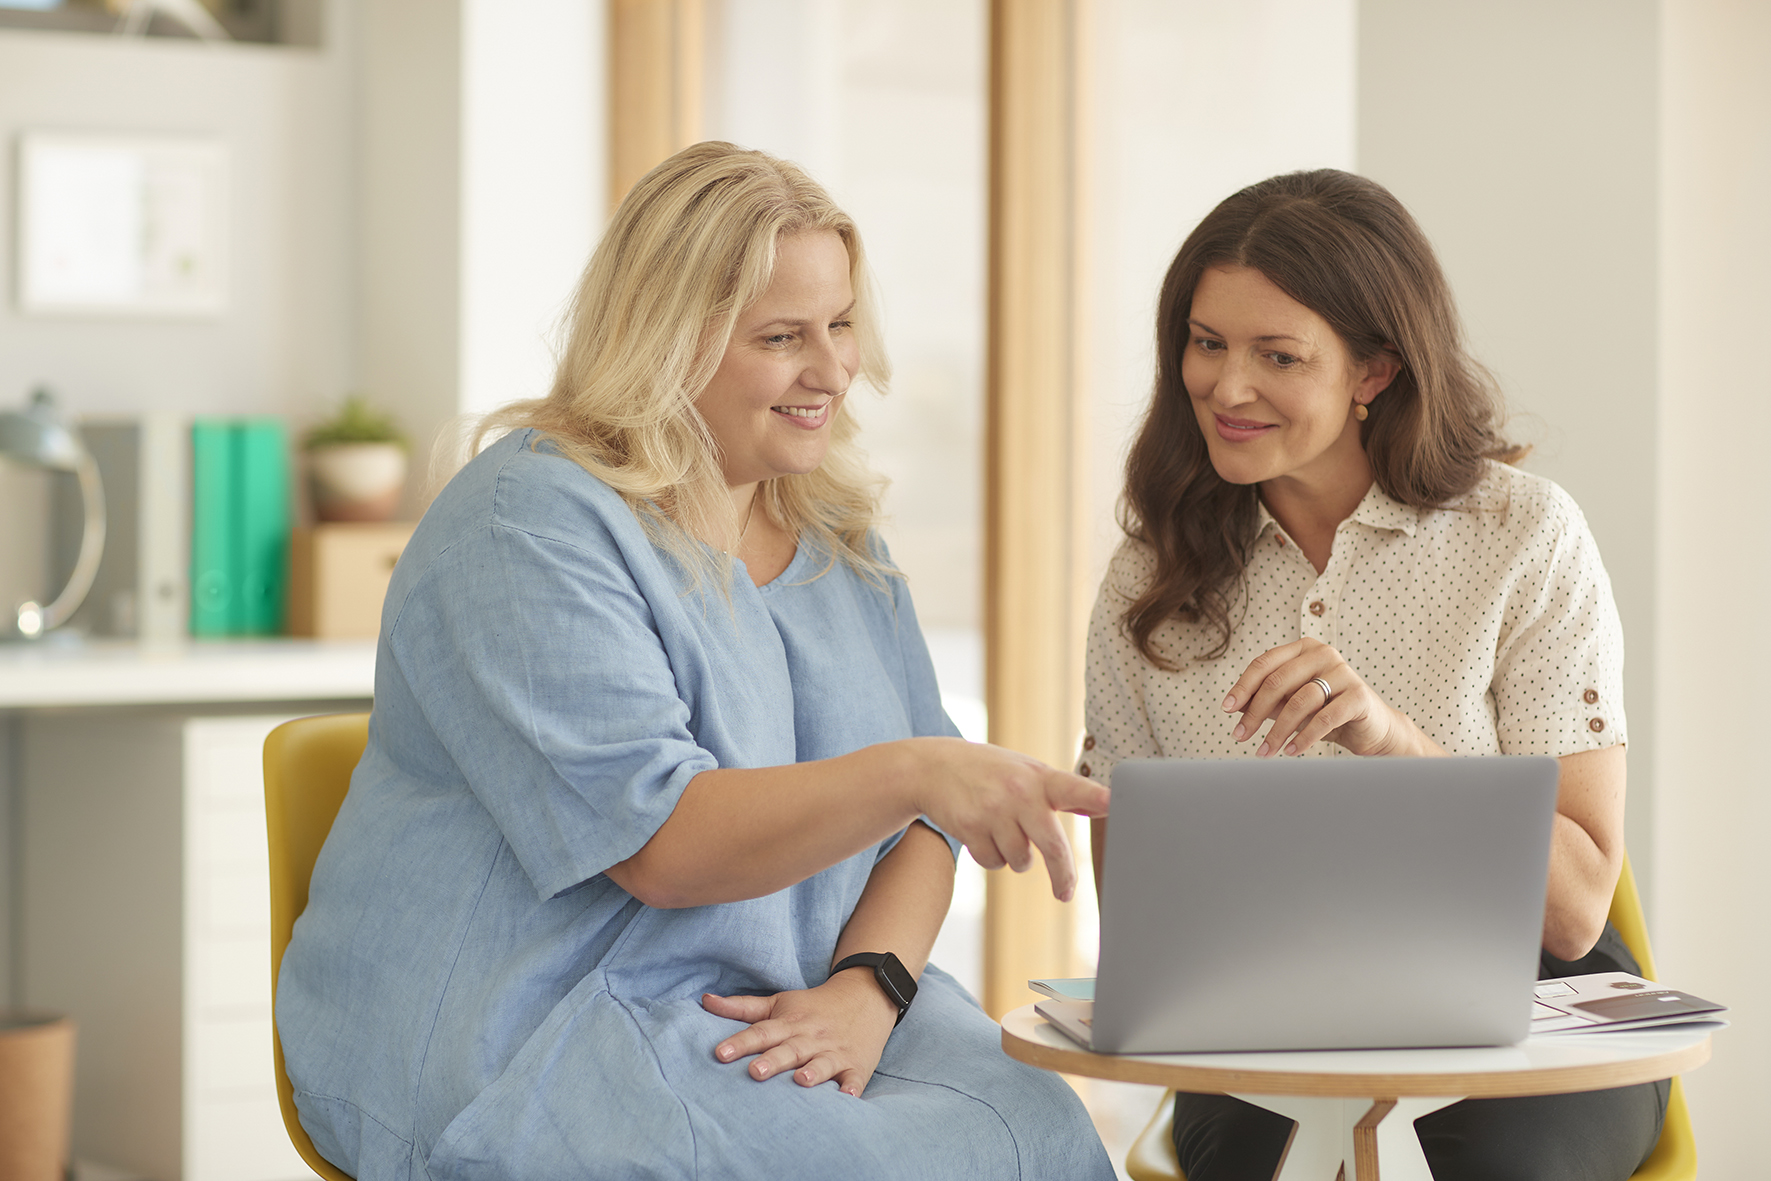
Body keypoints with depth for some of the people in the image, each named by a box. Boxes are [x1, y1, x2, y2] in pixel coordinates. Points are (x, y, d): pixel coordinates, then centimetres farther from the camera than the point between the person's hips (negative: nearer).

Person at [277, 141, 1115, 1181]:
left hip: (789, 1008, 6)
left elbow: (915, 820, 10)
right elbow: (658, 841, -20)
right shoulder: (535, 522, -11)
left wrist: (866, 991, -10)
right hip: (534, 1040, -6)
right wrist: (907, 773, -32)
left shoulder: (836, 532, 13)